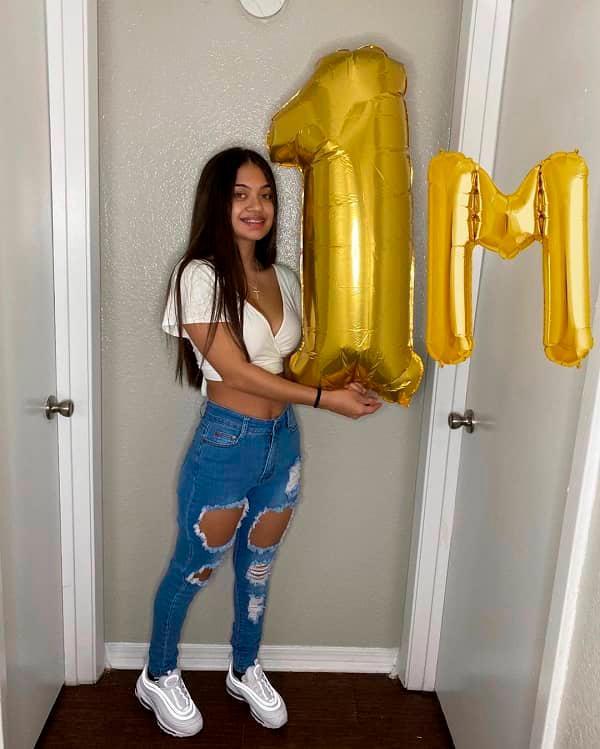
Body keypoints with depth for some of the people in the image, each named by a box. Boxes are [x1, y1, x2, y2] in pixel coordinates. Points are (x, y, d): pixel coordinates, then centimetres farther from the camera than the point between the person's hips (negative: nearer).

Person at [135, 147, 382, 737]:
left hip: (283, 442, 6)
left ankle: (245, 670, 46)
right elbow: (235, 370, -20)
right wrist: (324, 399, -20)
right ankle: (158, 677, 40)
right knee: (195, 568, 14)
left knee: (258, 565, 22)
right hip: (226, 444, -6)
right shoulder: (200, 275, -15)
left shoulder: (283, 278, 6)